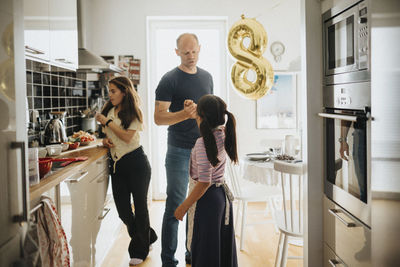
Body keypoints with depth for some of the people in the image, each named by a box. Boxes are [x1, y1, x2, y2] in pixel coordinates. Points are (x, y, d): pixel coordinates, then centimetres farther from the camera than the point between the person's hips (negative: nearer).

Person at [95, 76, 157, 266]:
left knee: (140, 206, 4)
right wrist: (105, 140, 0)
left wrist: (107, 122, -11)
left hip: (136, 163, -6)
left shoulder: (133, 113, -6)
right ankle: (147, 237, 31)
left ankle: (139, 251, 18)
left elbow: (127, 137, -17)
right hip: (117, 164, 6)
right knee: (122, 209, 6)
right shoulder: (109, 111, 12)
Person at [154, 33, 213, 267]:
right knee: (176, 205, -1)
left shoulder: (206, 77, 12)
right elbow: (159, 118, -12)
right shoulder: (170, 80, -6)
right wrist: (185, 114, -27)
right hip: (180, 151, -5)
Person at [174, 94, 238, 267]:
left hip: (209, 198, -8)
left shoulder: (203, 143, -23)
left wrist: (183, 207, -16)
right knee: (223, 245, 20)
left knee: (205, 251, 5)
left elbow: (204, 182, -25)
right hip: (224, 194, 8)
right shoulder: (222, 135, -1)